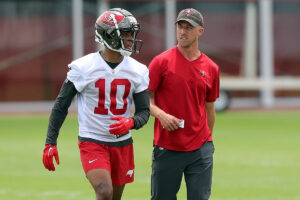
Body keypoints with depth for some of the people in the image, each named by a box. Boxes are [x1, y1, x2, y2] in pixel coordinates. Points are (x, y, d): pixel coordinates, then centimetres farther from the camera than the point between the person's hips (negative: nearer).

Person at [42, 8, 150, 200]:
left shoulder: (137, 71, 1)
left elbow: (144, 111, 3)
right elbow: (61, 105, -2)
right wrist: (50, 143, -5)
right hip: (92, 142, -4)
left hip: (122, 143, 5)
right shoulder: (83, 67, -10)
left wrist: (131, 122, -21)